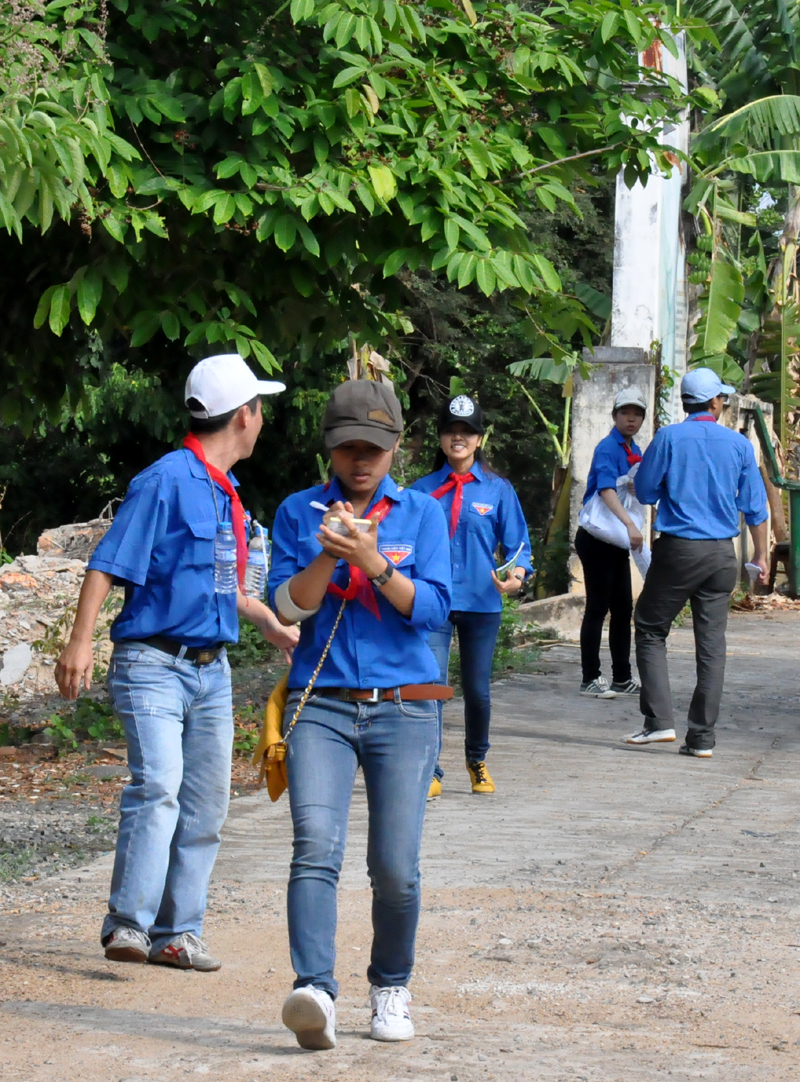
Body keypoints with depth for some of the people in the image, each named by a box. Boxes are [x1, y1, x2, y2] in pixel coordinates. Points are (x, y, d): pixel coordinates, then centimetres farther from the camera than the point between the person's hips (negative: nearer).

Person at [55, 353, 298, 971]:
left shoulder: (226, 495, 16)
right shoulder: (167, 481, -10)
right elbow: (109, 565, -14)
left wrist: (268, 622, 43)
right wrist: (81, 641, -23)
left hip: (212, 668, 8)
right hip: (154, 664, -8)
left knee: (206, 805, 6)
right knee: (158, 787, -22)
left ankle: (177, 932, 12)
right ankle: (128, 925, -22)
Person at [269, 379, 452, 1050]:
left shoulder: (421, 514, 9)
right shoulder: (300, 512, 11)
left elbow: (432, 608, -2)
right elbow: (287, 605, 2)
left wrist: (372, 562, -16)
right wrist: (328, 556, -15)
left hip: (403, 710, 0)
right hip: (321, 708, 0)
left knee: (395, 868, -4)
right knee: (316, 847, -20)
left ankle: (391, 989, 19)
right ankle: (315, 992, -31)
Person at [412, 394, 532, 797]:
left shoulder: (498, 490, 4)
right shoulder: (424, 490, 6)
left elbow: (517, 543, 4)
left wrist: (517, 574, -15)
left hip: (481, 601, 1)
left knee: (477, 688, 9)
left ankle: (477, 762, 33)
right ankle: (430, 772, -7)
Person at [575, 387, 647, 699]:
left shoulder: (635, 452, 13)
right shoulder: (607, 448, -14)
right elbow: (607, 489, -30)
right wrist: (630, 525, -42)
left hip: (618, 541, 9)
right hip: (597, 540, -9)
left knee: (623, 609, 11)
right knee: (598, 607, -6)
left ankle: (622, 678, 17)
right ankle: (590, 679, -1)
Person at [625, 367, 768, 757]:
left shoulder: (669, 438, -5)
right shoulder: (738, 444, 3)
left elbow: (645, 492, 0)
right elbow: (755, 506, 7)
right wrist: (760, 555, 17)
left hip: (678, 549, -3)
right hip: (722, 554, 3)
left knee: (650, 630, 9)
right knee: (712, 644, 6)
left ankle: (659, 720, -2)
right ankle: (702, 736, 5)